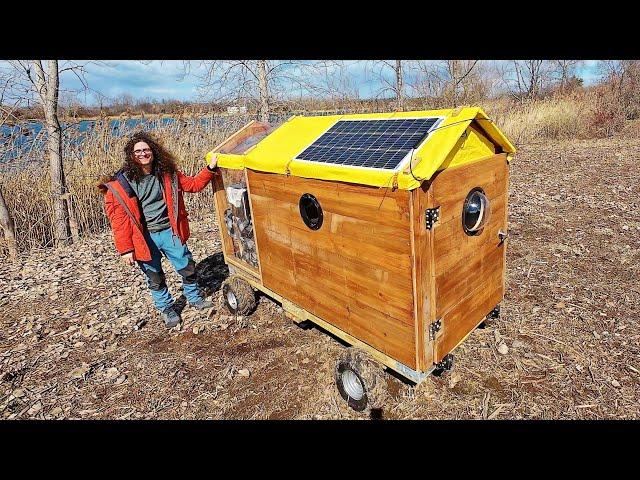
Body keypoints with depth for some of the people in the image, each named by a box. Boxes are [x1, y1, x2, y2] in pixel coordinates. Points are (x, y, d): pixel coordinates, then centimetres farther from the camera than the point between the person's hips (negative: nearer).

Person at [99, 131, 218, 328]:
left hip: (170, 231, 3)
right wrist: (125, 249, -10)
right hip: (145, 238, -3)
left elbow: (193, 184, 12)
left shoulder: (167, 173, 1)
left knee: (188, 267, 12)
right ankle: (166, 308, 34)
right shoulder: (121, 183, -10)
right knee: (155, 278, 11)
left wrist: (210, 168, 0)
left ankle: (194, 298, 38)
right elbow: (118, 218, -9)